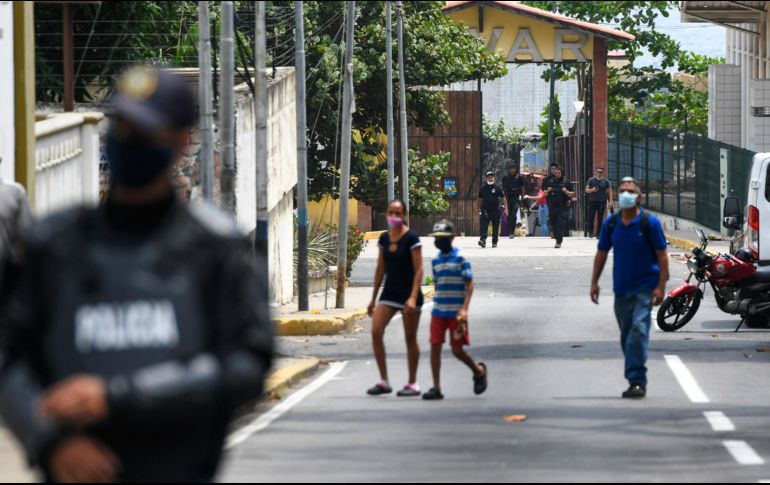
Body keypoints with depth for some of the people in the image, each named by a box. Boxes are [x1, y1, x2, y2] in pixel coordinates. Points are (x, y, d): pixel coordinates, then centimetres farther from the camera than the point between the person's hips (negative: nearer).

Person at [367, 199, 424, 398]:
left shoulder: (411, 238, -10)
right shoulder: (384, 239, 8)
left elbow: (418, 270, -13)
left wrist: (413, 297, -22)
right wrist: (373, 299, 14)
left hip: (408, 293, -5)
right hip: (389, 292, 6)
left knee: (410, 338, 2)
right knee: (376, 331, -9)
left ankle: (412, 384, 11)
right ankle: (384, 381, -2)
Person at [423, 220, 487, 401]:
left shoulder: (460, 259, -7)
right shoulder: (436, 260, 10)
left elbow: (469, 285, -10)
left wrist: (464, 309, -19)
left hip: (456, 313, -5)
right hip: (438, 311, 5)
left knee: (457, 350, -2)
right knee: (435, 347, -4)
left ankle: (479, 371, 26)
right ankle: (436, 388, -1)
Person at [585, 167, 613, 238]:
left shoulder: (606, 181, 4)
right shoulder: (591, 180, 5)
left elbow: (610, 191, 7)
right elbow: (586, 190, 7)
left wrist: (610, 201, -2)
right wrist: (592, 190, -15)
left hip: (602, 202, 0)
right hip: (592, 201, 0)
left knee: (600, 218, -1)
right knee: (591, 217, -6)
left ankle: (598, 233, 4)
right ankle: (591, 232, 4)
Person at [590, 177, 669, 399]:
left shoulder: (649, 222, -6)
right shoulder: (611, 223, 6)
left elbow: (662, 255, -5)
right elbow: (602, 253, 15)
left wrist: (661, 286, -12)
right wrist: (595, 282, 10)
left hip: (645, 287, -5)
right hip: (621, 288, 5)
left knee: (638, 330, -18)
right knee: (626, 335, 10)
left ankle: (637, 380, -19)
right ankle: (636, 380, 21)